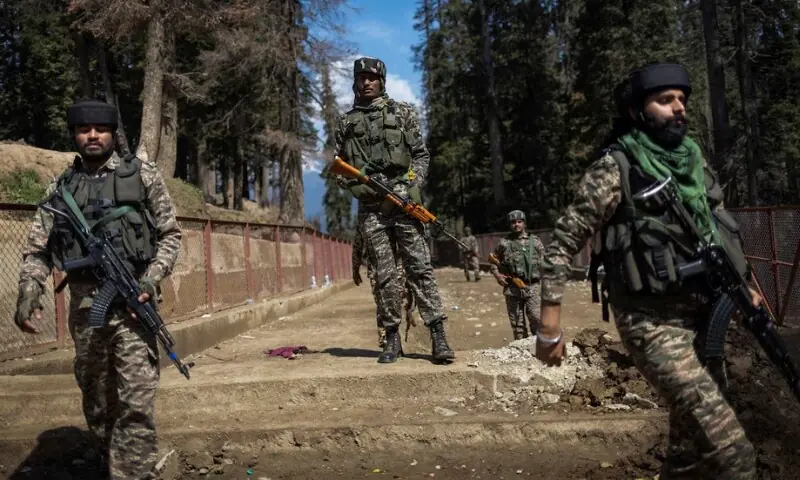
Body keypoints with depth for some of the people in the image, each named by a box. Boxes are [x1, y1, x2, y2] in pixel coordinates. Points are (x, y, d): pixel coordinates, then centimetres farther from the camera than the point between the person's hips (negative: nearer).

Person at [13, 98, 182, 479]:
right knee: (96, 400, 15)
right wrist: (28, 292, -5)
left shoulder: (142, 175, 4)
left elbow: (170, 234, 4)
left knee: (135, 401, -9)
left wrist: (152, 277, -10)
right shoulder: (60, 187, 12)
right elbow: (37, 248, 10)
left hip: (131, 300, -3)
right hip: (84, 304, 3)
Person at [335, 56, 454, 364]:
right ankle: (392, 338, 10)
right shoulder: (346, 123, 14)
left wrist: (414, 185, -8)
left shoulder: (402, 113, 10)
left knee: (420, 268, -5)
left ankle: (438, 337, -5)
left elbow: (421, 155, 8)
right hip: (370, 208, 2)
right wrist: (353, 183, -5)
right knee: (384, 275, 3)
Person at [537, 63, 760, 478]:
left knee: (693, 440, 19)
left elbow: (720, 228, 23)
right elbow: (563, 242, -12)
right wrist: (550, 325, -16)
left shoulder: (694, 160, 9)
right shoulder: (615, 169, -12)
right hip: (653, 322, -7)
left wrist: (744, 284, 16)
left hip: (704, 315, 7)